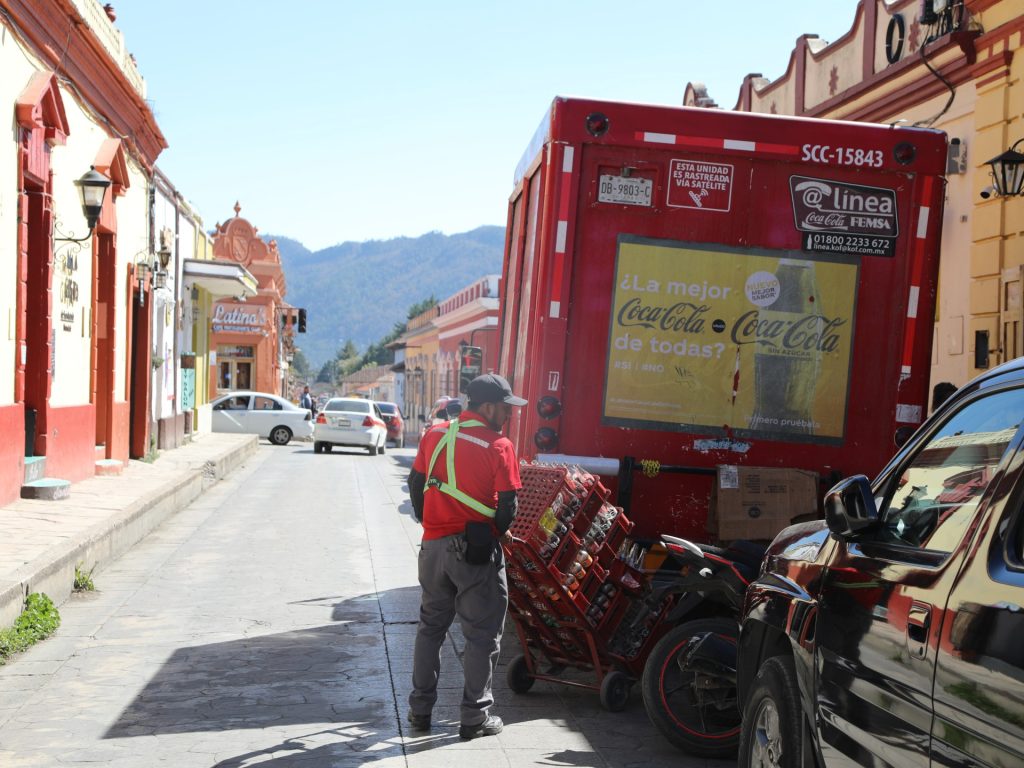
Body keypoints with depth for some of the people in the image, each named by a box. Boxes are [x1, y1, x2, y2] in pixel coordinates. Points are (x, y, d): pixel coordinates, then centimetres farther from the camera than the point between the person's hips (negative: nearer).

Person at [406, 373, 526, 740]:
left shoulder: (435, 434, 3)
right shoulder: (499, 445, -12)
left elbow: (416, 484, 10)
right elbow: (508, 505, -12)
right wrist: (492, 534, 6)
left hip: (433, 545, 5)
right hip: (477, 551, -5)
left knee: (430, 627, 18)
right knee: (481, 634, 7)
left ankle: (420, 709, 24)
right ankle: (474, 717, 12)